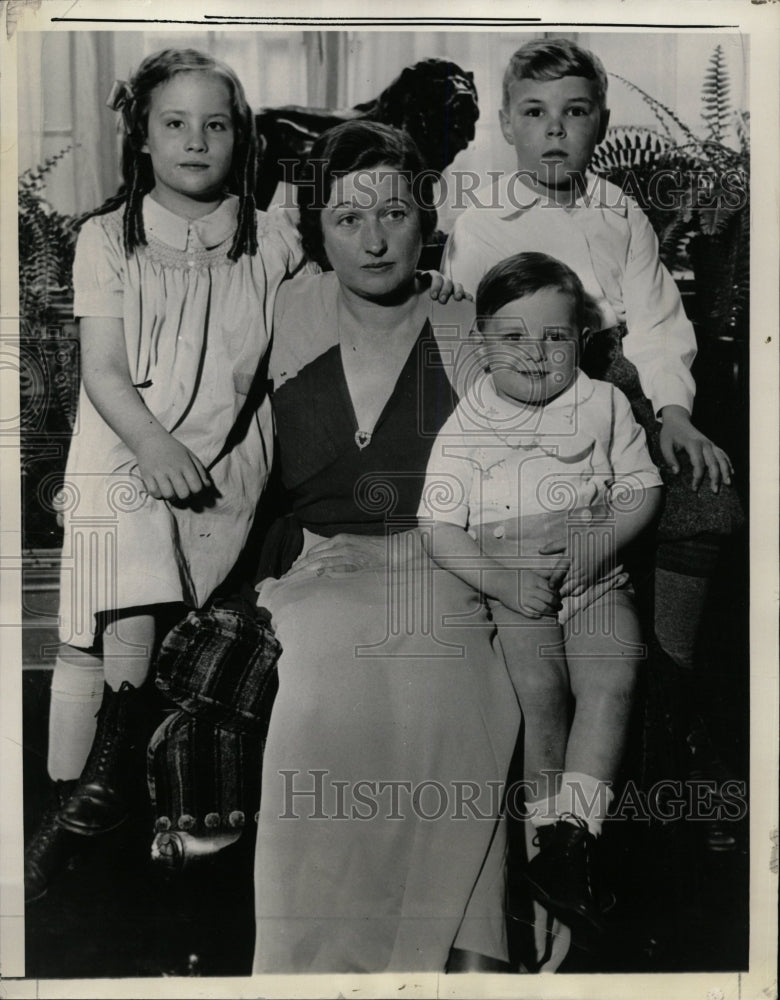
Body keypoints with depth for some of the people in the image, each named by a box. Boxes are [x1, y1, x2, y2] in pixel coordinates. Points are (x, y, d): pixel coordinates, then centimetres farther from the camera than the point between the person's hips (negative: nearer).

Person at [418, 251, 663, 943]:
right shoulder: (465, 428, 4)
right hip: (514, 587, -1)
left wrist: (599, 543, -9)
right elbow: (441, 530, 0)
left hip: (596, 581, 1)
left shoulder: (604, 404, 8)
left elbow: (644, 491, 10)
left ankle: (572, 829, -18)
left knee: (613, 679, -23)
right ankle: (550, 830, -8)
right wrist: (498, 578, -15)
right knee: (540, 686, -23)